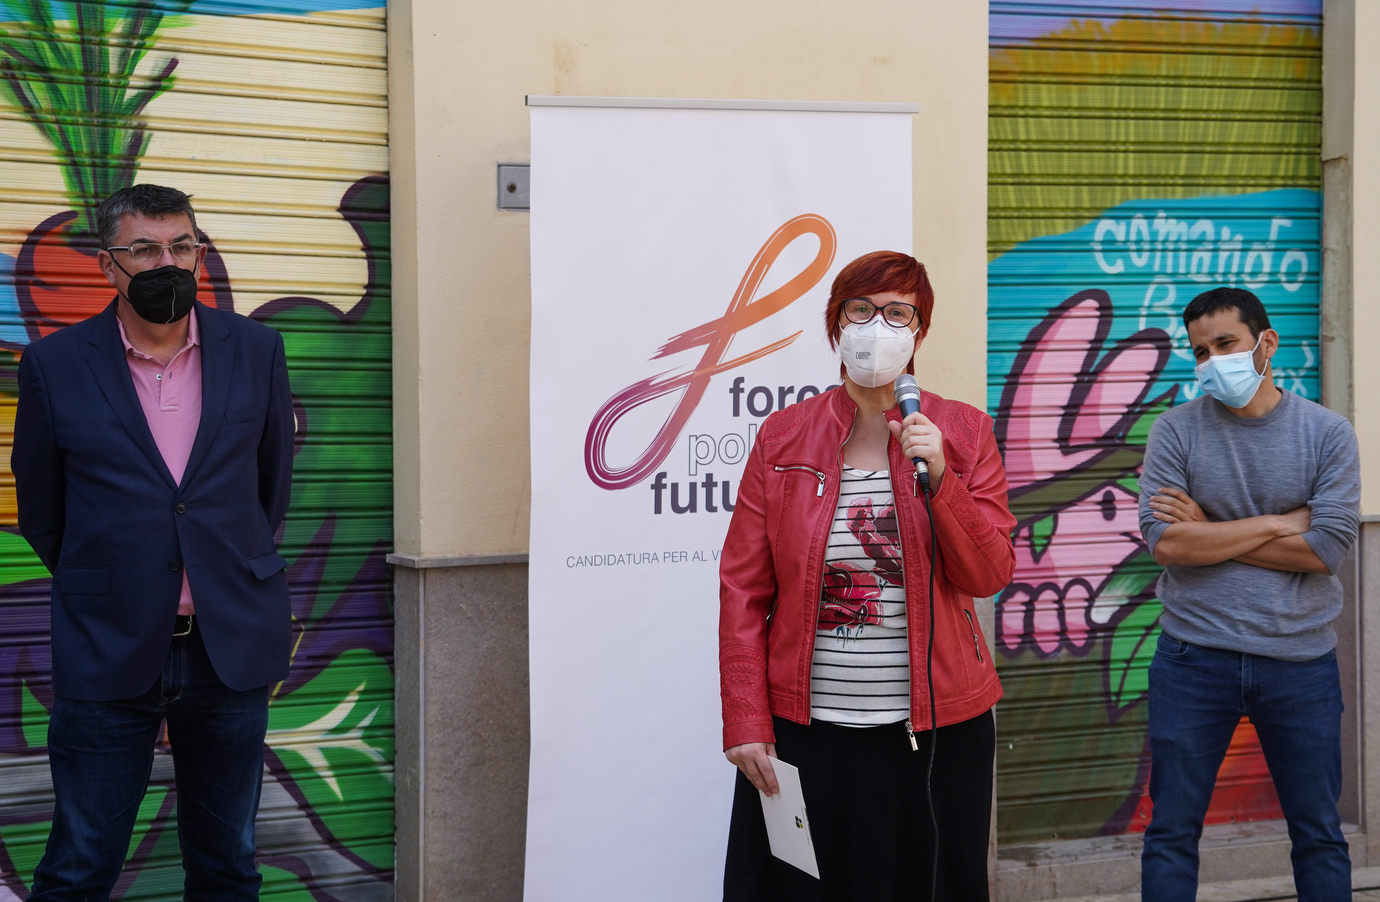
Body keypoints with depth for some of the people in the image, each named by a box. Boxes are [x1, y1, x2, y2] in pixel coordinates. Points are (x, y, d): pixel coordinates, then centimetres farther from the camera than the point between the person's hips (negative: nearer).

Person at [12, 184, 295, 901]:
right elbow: (39, 510, 7)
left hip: (232, 646, 2)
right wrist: (100, 590, 10)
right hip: (106, 653, -2)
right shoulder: (53, 365, -2)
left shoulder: (254, 350, 3)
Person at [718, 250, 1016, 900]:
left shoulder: (963, 432, 3)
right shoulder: (783, 436, 2)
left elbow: (988, 576, -4)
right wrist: (745, 723, -4)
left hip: (936, 728, 1)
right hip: (801, 730, 0)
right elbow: (743, 589, 1)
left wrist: (938, 477, -18)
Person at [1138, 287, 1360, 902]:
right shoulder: (1176, 431, -1)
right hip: (1194, 660, 0)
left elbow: (1326, 549, -12)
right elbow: (1166, 542, -13)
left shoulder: (1328, 432, -1)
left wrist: (1207, 532, -11)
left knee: (1319, 836, 11)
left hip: (1300, 663, 1)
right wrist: (1282, 522, -11)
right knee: (1172, 833, 6)